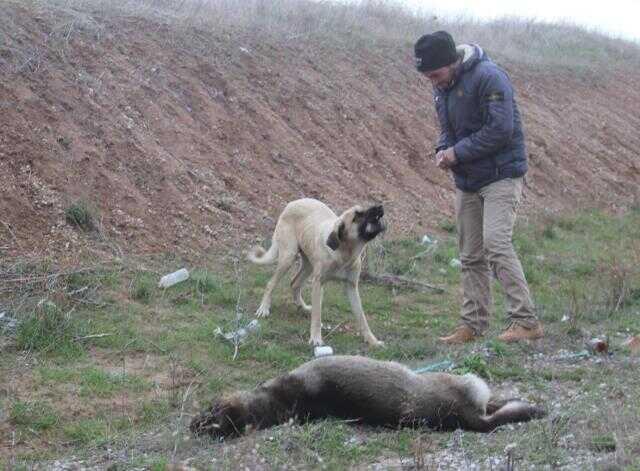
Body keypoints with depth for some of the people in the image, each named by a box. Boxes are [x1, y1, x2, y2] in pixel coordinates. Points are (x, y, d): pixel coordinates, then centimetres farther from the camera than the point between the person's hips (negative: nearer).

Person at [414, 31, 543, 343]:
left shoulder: (488, 77, -18)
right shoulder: (442, 86, 9)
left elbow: (500, 131, -23)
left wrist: (458, 153, -19)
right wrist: (443, 150, -1)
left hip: (501, 175, -8)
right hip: (466, 180, 8)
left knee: (496, 243, -19)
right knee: (470, 256, 9)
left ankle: (526, 322, -15)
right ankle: (473, 324, 17)